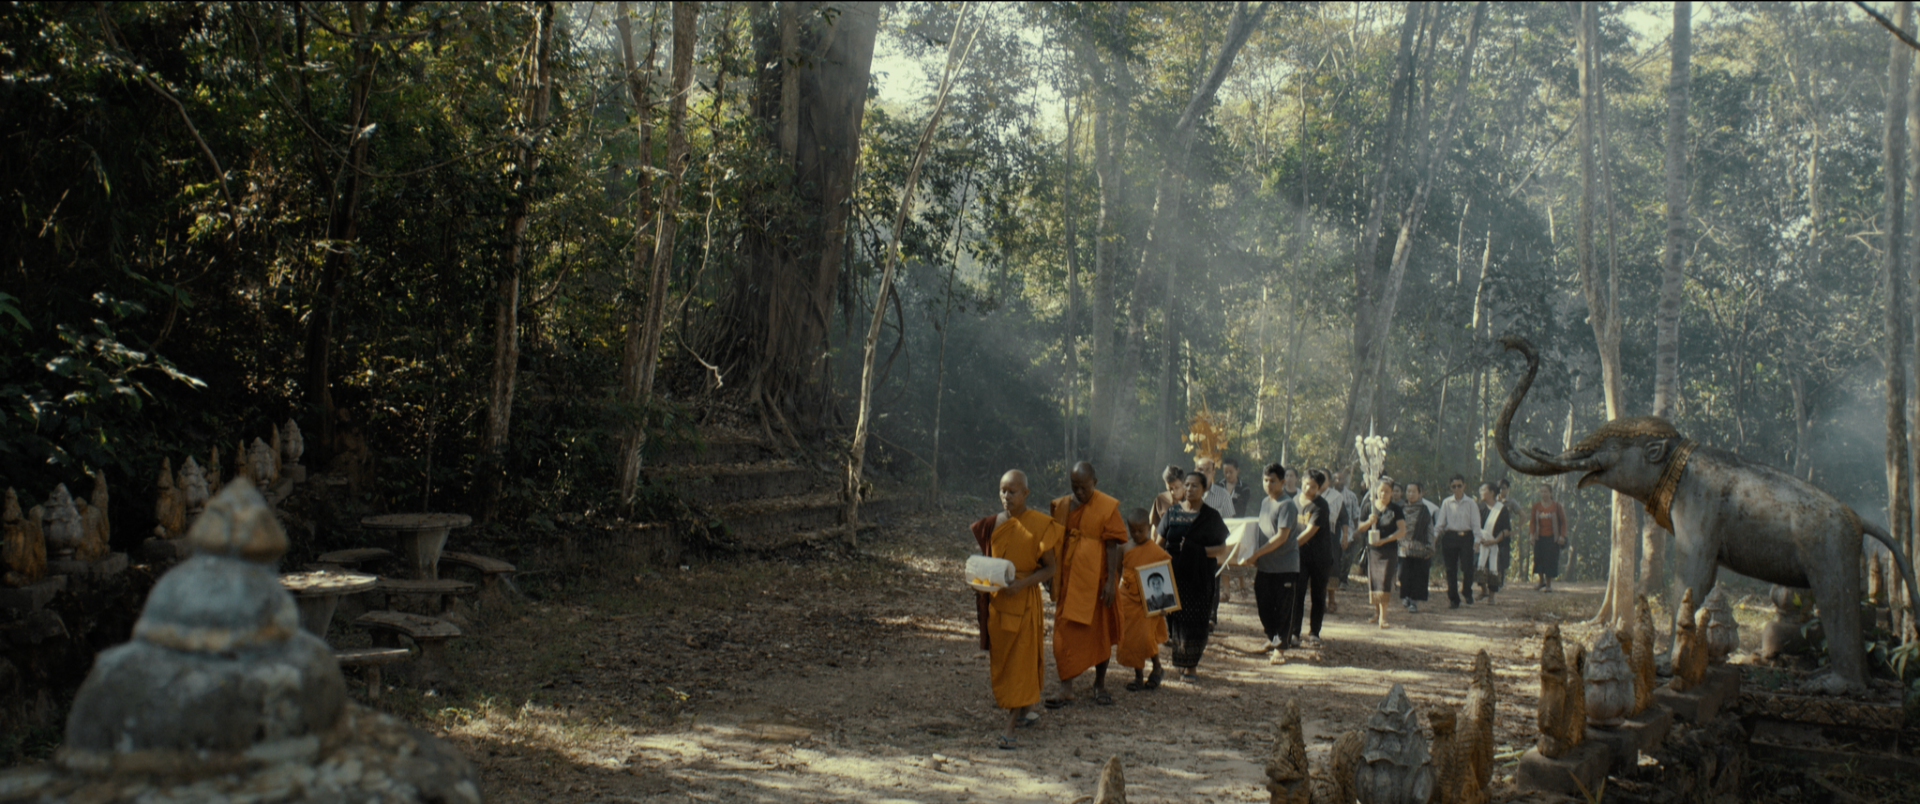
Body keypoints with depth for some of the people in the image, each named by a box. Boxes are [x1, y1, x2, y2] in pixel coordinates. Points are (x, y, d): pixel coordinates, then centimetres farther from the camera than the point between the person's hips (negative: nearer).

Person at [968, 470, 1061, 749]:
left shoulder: (1039, 525, -8)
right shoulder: (992, 524, 3)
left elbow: (1049, 568, -6)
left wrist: (1021, 584, -20)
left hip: (1025, 600, -4)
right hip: (996, 599, 4)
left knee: (1020, 662, 0)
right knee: (1000, 659, 8)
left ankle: (1010, 728, 6)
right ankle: (1025, 710, 20)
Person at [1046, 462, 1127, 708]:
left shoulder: (1107, 507, -6)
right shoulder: (1061, 506, 5)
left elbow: (1112, 546, -8)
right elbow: (1055, 544, 12)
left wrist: (1111, 581, -14)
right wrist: (1053, 580, 13)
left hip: (1096, 580, -3)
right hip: (1068, 580, 3)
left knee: (1100, 632, 7)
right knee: (1066, 632, -1)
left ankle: (1100, 684, 21)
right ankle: (1066, 688, 2)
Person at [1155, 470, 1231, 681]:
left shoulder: (1211, 516, 2)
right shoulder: (1172, 513, 8)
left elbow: (1222, 548, 0)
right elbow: (1160, 543, 9)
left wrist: (1199, 550, -16)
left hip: (1200, 577, -2)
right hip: (1175, 574, 2)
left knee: (1196, 621, -3)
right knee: (1176, 617, 3)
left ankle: (1192, 665, 8)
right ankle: (1180, 659, 20)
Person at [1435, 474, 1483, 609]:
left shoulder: (1470, 503, 3)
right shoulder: (1447, 503, 8)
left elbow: (1475, 523, 2)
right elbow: (1440, 522, 7)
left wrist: (1477, 539, -8)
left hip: (1466, 537, -2)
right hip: (1450, 537, 2)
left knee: (1467, 567, -8)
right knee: (1451, 569, 2)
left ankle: (1468, 594, 17)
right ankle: (1453, 599, 11)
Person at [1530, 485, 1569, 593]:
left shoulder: (1556, 505, -4)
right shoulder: (1536, 505, 2)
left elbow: (1563, 521, 0)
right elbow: (1532, 520, 6)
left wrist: (1562, 536, -7)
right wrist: (1532, 533, -5)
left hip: (1552, 537, -2)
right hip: (1540, 537, 3)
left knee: (1550, 559, -1)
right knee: (1539, 558, 5)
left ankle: (1548, 584, 9)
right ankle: (1542, 581, 24)